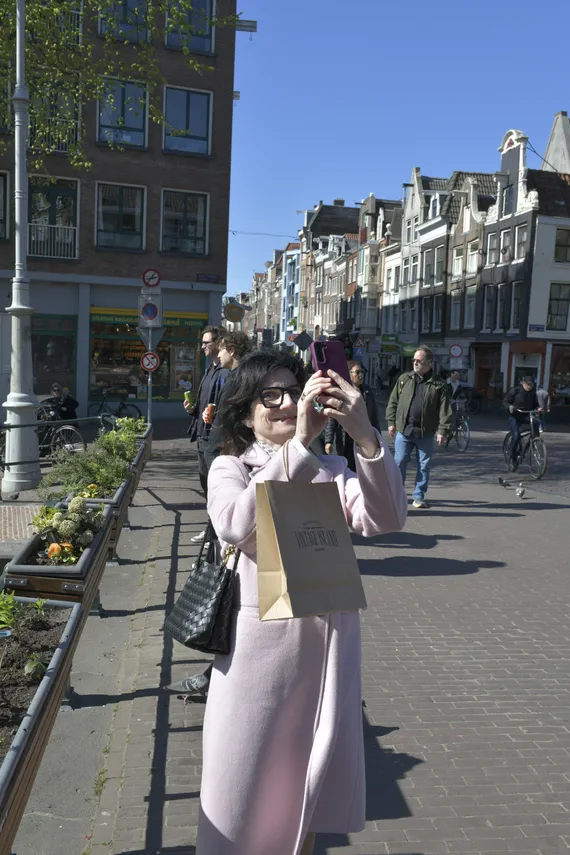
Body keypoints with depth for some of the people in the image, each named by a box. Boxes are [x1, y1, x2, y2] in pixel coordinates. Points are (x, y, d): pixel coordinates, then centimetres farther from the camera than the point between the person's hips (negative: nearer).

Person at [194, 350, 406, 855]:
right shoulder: (230, 468, -3)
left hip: (326, 643, 3)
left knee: (307, 781, 20)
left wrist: (366, 437, -30)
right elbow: (235, 527, -25)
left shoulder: (330, 471, 3)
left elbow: (385, 520, -15)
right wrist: (298, 445, -32)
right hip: (259, 642, -2)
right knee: (246, 780, 12)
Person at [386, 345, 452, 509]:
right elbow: (393, 402, 8)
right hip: (403, 430, 1)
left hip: (426, 434, -1)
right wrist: (391, 422, 2)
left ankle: (419, 497, 17)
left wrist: (443, 431, -11)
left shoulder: (439, 385, 0)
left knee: (424, 466, 6)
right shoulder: (404, 379, 7)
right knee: (399, 463, 3)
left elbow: (445, 410, -4)